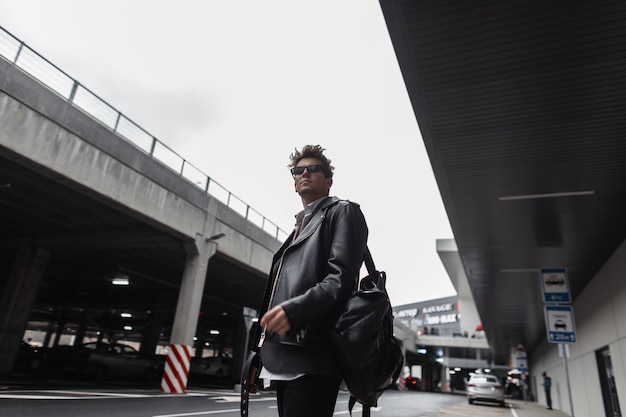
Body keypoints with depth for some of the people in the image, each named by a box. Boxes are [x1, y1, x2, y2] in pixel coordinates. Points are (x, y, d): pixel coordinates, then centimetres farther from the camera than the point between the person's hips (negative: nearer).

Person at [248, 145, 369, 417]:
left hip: (312, 358, -8)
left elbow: (342, 277, -11)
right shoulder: (297, 229, 27)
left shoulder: (342, 212, 4)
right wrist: (261, 353, 19)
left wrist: (294, 309, -26)